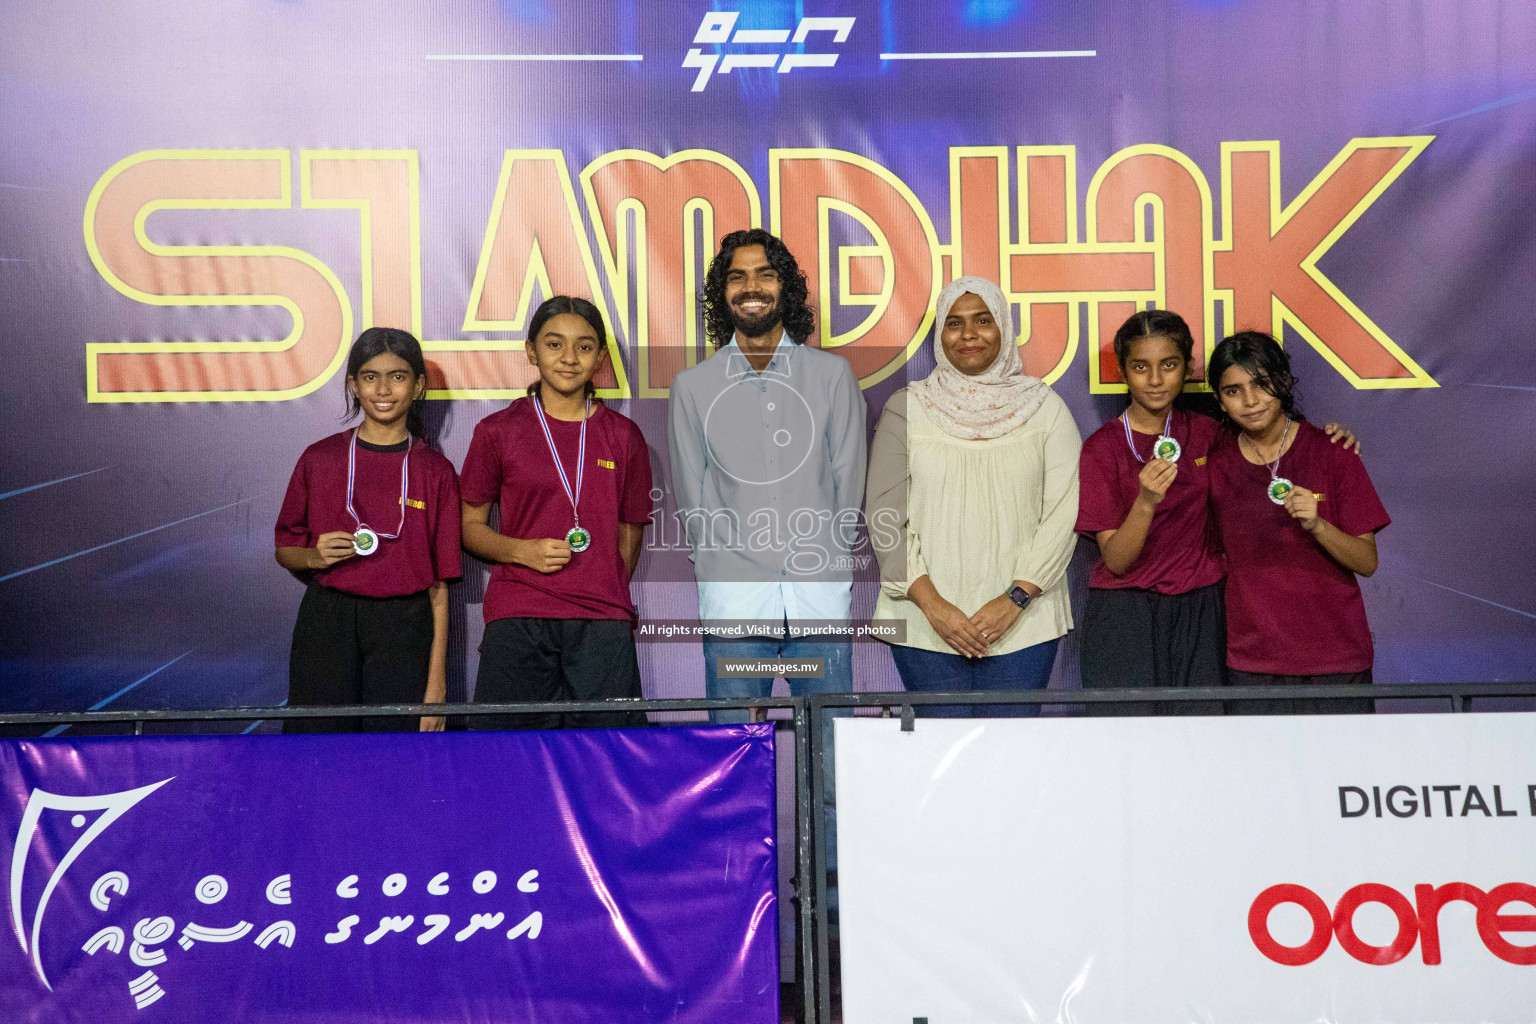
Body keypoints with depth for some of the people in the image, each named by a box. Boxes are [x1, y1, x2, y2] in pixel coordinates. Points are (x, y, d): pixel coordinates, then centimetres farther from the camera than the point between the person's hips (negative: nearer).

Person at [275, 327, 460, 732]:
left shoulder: (435, 471, 3)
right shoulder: (320, 459, 5)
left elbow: (439, 583, 1)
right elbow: (284, 551, 15)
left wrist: (436, 682, -4)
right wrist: (314, 557, -9)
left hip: (404, 630, 0)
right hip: (326, 625, 1)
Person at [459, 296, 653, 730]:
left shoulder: (623, 436, 10)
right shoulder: (498, 431, 5)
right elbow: (470, 526, 9)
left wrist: (607, 593, 7)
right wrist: (522, 552, -9)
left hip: (603, 621, 1)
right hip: (516, 620, -1)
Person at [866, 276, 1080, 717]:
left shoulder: (1044, 407, 5)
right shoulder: (907, 408, 4)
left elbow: (1064, 511, 0)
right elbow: (884, 516, 1)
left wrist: (1016, 598, -10)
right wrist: (931, 603, -8)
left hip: (1022, 621, 0)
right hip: (926, 622, 0)